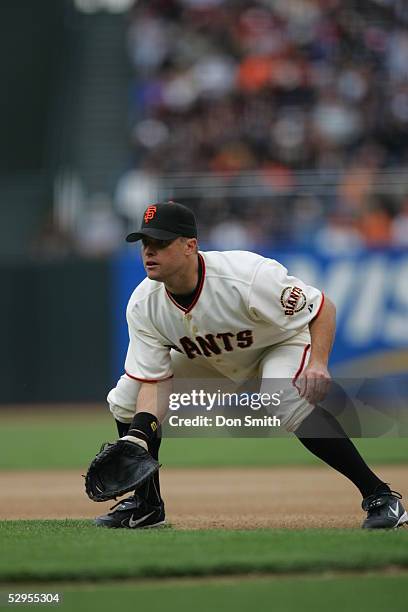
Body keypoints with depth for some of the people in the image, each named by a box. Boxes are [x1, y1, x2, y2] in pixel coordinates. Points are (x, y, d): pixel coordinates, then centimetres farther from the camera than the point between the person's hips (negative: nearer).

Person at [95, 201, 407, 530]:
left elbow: (323, 308, -27)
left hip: (282, 343, -6)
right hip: (208, 360, 6)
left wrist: (318, 363, -44)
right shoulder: (143, 305, -22)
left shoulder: (246, 278, -37)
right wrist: (140, 432, -38)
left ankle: (379, 495, -33)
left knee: (287, 400, -38)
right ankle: (147, 504, 15)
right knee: (124, 400, -4)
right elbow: (155, 380, -19)